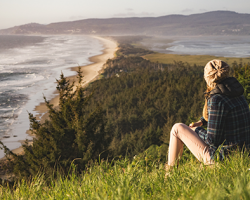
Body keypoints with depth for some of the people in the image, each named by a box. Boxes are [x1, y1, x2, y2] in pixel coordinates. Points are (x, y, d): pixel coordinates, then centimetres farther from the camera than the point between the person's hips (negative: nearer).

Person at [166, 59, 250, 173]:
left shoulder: (216, 100, -22)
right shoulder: (238, 95, 4)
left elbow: (212, 140, -20)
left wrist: (197, 130, -1)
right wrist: (202, 122, 15)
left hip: (223, 158, -8)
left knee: (177, 128, 5)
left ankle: (170, 170, 24)